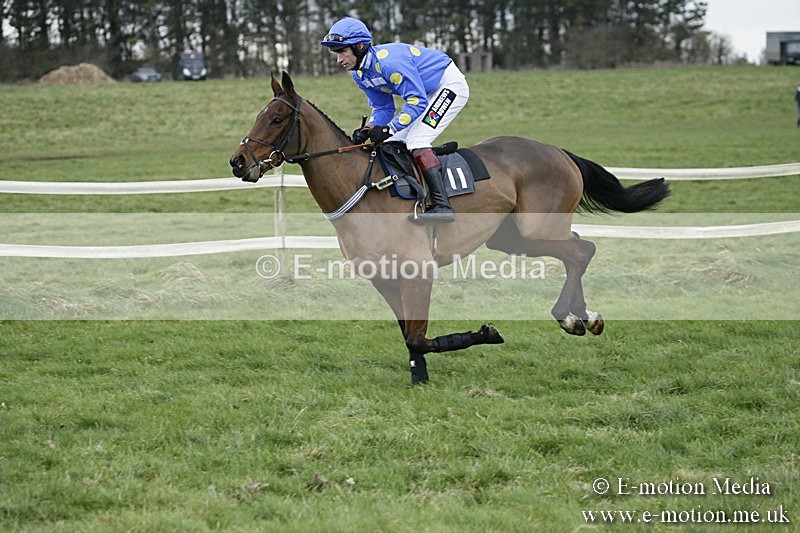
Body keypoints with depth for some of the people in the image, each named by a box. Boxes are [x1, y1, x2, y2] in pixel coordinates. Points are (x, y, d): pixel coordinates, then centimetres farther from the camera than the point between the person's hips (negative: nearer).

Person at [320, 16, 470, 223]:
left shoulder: (389, 62, -33)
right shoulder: (360, 73, -3)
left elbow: (417, 102, -32)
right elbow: (383, 109, 3)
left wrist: (389, 129, -35)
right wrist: (367, 129, -16)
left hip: (450, 84, -10)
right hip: (425, 93, 10)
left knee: (416, 141, -23)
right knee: (392, 143, 4)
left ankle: (442, 205, -26)